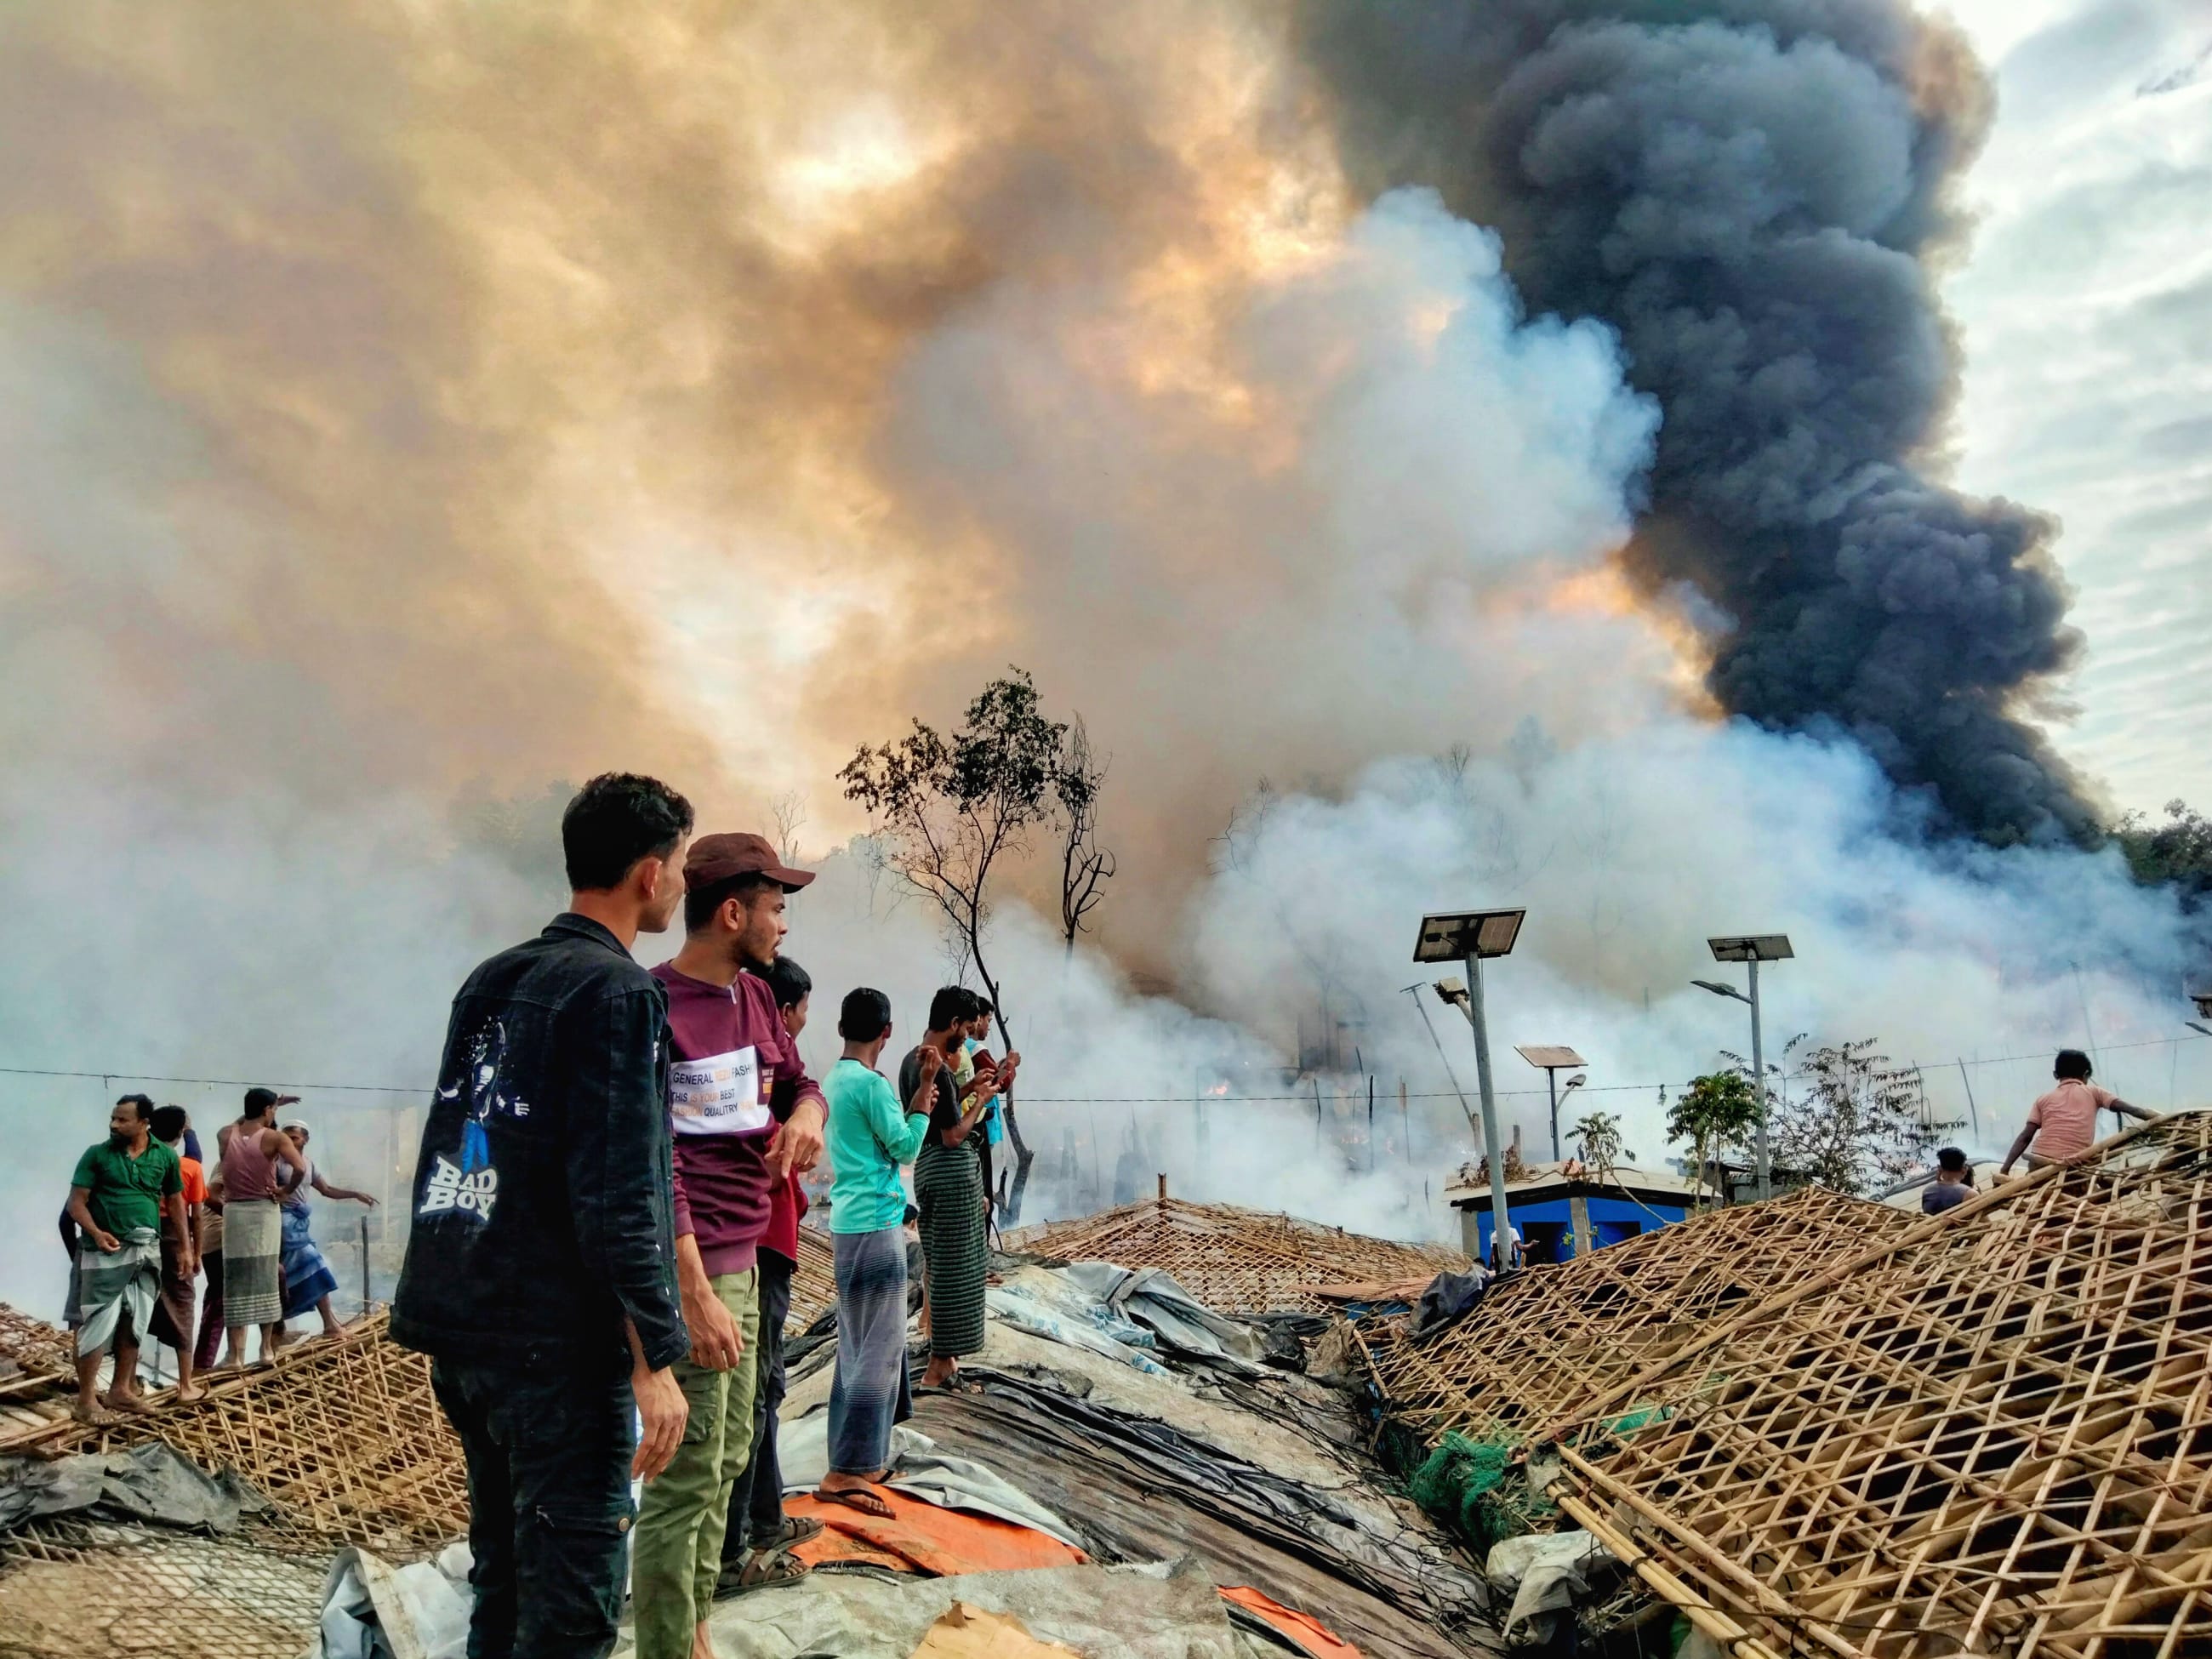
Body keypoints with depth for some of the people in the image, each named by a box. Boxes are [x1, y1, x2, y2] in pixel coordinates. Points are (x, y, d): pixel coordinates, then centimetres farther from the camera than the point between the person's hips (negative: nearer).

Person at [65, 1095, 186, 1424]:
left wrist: (185, 1247, 11)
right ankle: (86, 1399, 3)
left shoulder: (165, 1157, 4)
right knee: (98, 1323, -5)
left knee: (134, 1324, 12)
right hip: (106, 1252, -4)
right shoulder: (97, 1155, -4)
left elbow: (175, 1202, 13)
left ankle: (121, 1390, 24)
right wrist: (96, 1232, -22)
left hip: (148, 1251, 4)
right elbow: (76, 1202, -4)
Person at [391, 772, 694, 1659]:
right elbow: (618, 1198, -20)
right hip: (559, 1346, -9)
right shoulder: (618, 992, -14)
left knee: (503, 1579, 20)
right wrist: (655, 1358, -17)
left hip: (461, 1328, 9)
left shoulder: (488, 980, 11)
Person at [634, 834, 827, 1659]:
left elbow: (797, 1081, 22)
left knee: (727, 1460, 16)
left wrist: (806, 1110, -3)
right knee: (687, 1477, -3)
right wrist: (698, 1296, -21)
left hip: (742, 1261, 9)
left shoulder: (755, 997, 9)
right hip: (690, 1270, -9)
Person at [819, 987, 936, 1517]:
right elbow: (906, 1147, -11)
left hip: (850, 1223, 10)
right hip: (875, 1226, -10)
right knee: (879, 1349, -7)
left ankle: (862, 1457, 22)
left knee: (857, 1347, 14)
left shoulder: (836, 1079, 11)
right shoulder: (872, 1083, -16)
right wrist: (927, 1086, -5)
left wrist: (919, 1089, 18)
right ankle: (846, 1473, -7)